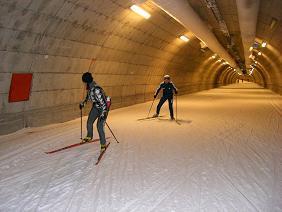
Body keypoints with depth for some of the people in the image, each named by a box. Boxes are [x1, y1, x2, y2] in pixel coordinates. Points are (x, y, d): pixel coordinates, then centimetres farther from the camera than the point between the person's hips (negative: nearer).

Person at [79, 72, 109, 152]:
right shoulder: (89, 88, -6)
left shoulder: (96, 90, -34)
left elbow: (103, 102, -33)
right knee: (89, 122, 14)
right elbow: (88, 96, 17)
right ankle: (89, 137, 40)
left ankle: (103, 144, 2)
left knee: (100, 126, -13)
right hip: (96, 106, 9)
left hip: (103, 107, -9)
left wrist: (103, 113, -37)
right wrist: (83, 103, 27)